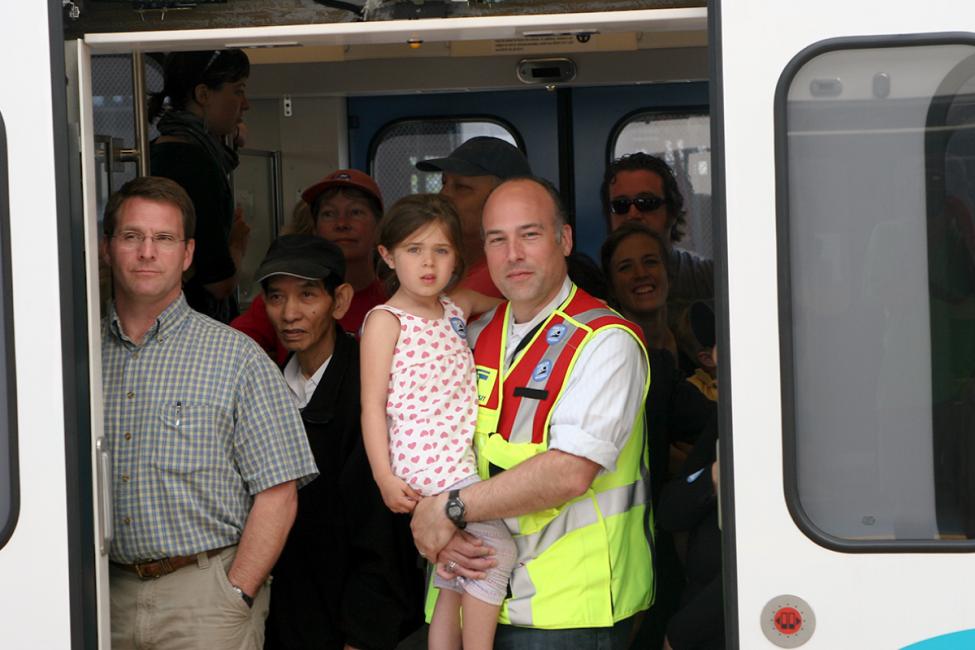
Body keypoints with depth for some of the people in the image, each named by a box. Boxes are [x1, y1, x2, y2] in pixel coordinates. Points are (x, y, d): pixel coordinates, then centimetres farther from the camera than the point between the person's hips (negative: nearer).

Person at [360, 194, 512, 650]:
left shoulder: (454, 311, 14)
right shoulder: (386, 321, -4)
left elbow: (487, 300, 39)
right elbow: (373, 406, -7)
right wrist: (385, 477, -13)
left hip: (463, 462, 8)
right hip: (427, 464, -7)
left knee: (453, 579, 11)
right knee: (498, 548, -17)